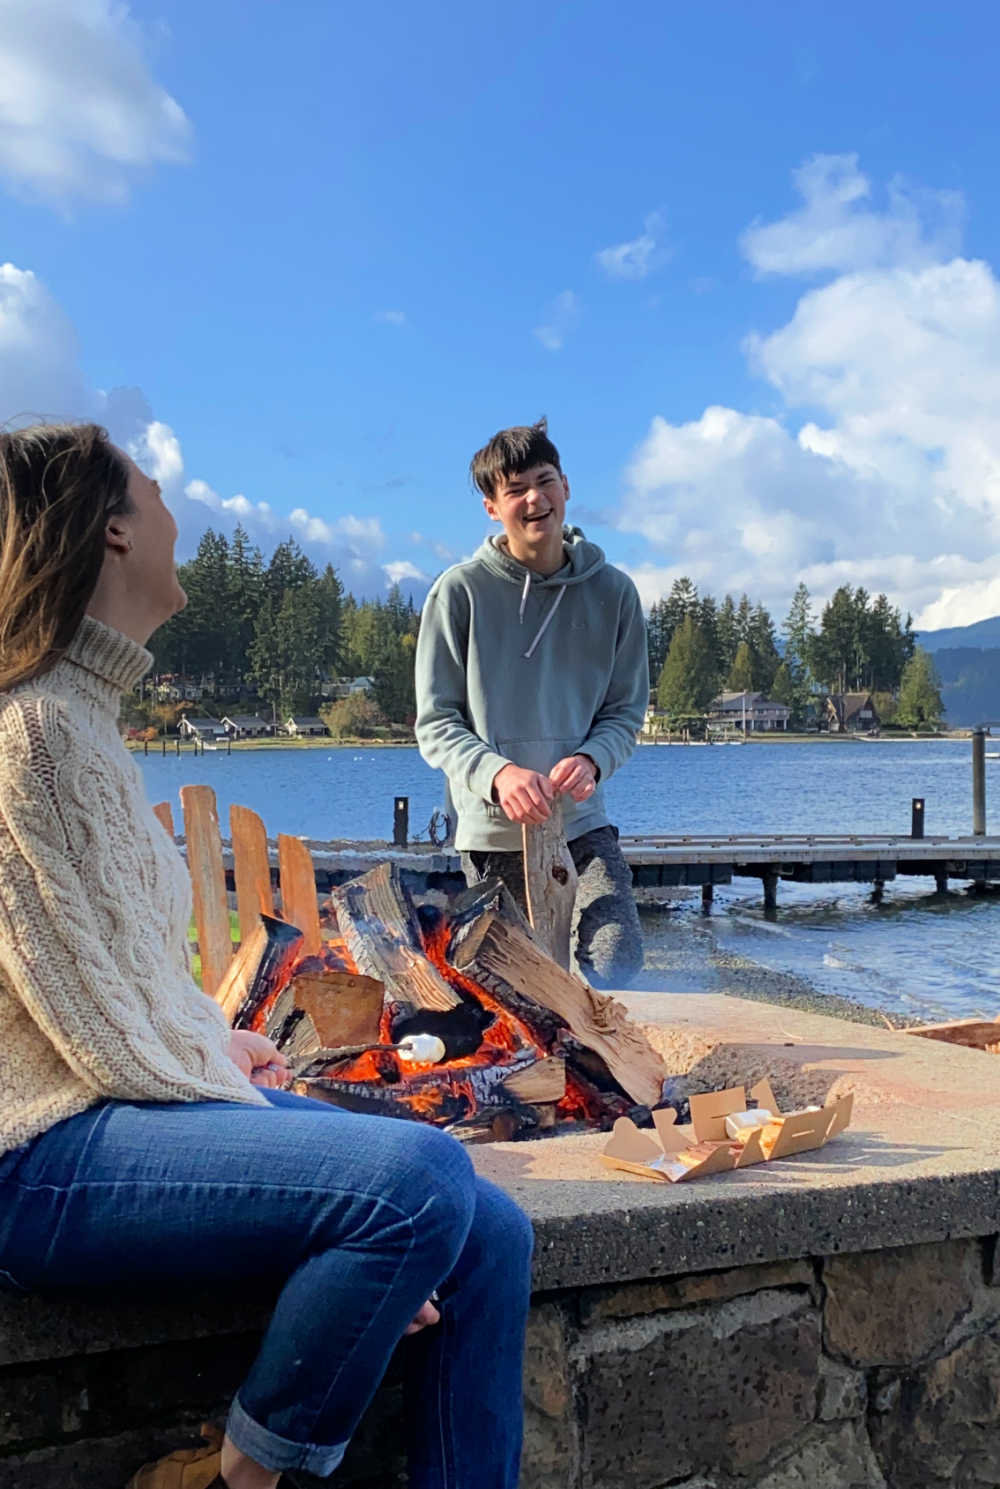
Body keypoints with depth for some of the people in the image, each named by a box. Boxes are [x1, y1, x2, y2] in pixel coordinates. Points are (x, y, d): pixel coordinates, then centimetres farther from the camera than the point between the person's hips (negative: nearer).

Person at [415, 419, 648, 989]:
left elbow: (626, 711, 7)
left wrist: (590, 760, -15)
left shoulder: (613, 592, 4)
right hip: (492, 832, -1)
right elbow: (436, 723, -4)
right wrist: (495, 773, -23)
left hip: (584, 823, 1)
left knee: (617, 964, -14)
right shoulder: (460, 590, -3)